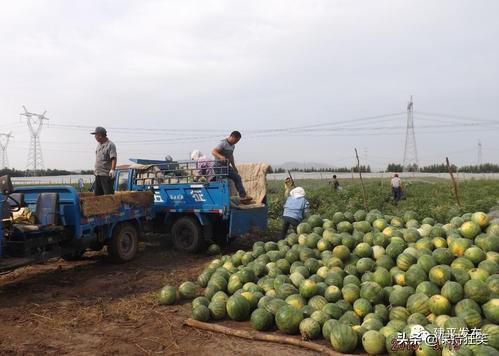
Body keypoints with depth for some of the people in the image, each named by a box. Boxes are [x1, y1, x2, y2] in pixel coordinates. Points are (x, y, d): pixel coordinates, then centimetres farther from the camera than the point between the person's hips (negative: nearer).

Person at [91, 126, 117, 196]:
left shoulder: (110, 145, -11)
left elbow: (114, 158, -20)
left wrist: (112, 170, -30)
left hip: (107, 175, -9)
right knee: (97, 194, 13)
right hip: (98, 174, 9)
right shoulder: (99, 145, 16)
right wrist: (95, 169, 26)